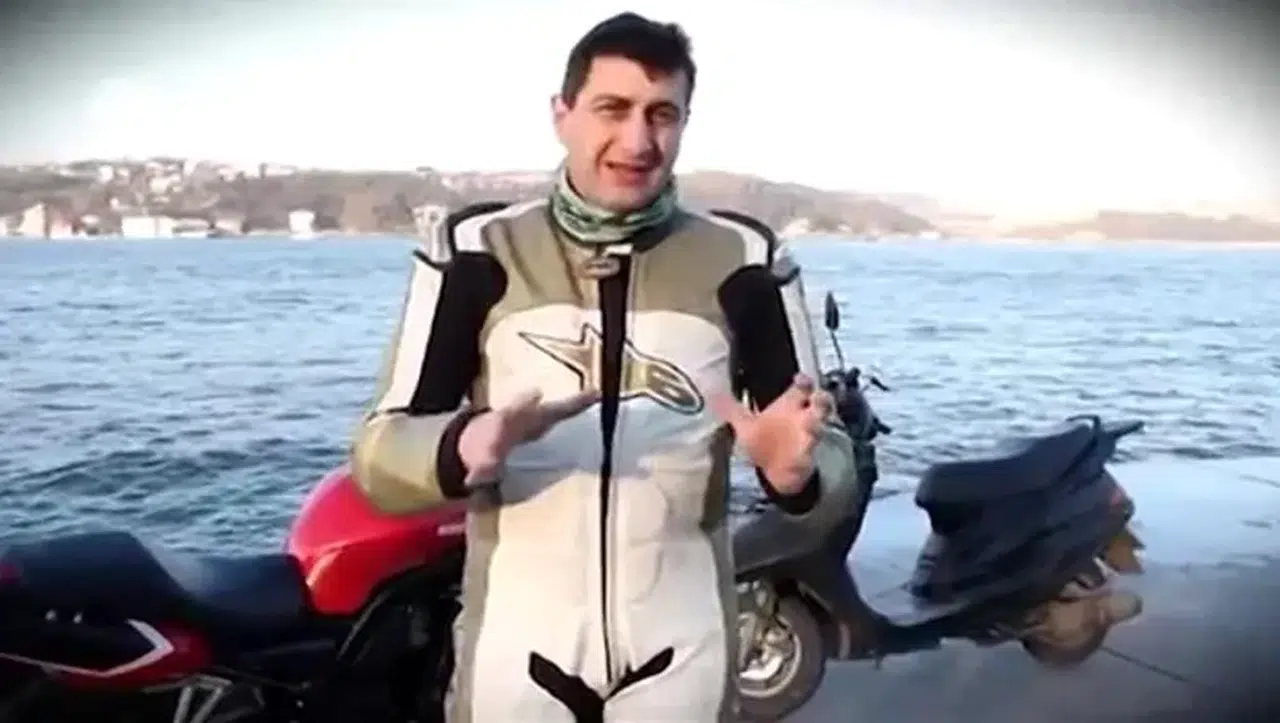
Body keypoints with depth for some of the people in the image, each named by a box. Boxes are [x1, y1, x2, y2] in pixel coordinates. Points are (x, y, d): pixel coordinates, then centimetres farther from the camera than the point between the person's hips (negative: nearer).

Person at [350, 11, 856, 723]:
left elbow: (829, 452, -1)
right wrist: (468, 446, -29)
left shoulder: (743, 260, -2)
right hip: (513, 653, 0)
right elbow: (380, 455, -8)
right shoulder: (475, 251, -5)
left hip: (682, 657, 1)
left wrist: (795, 468, -24)